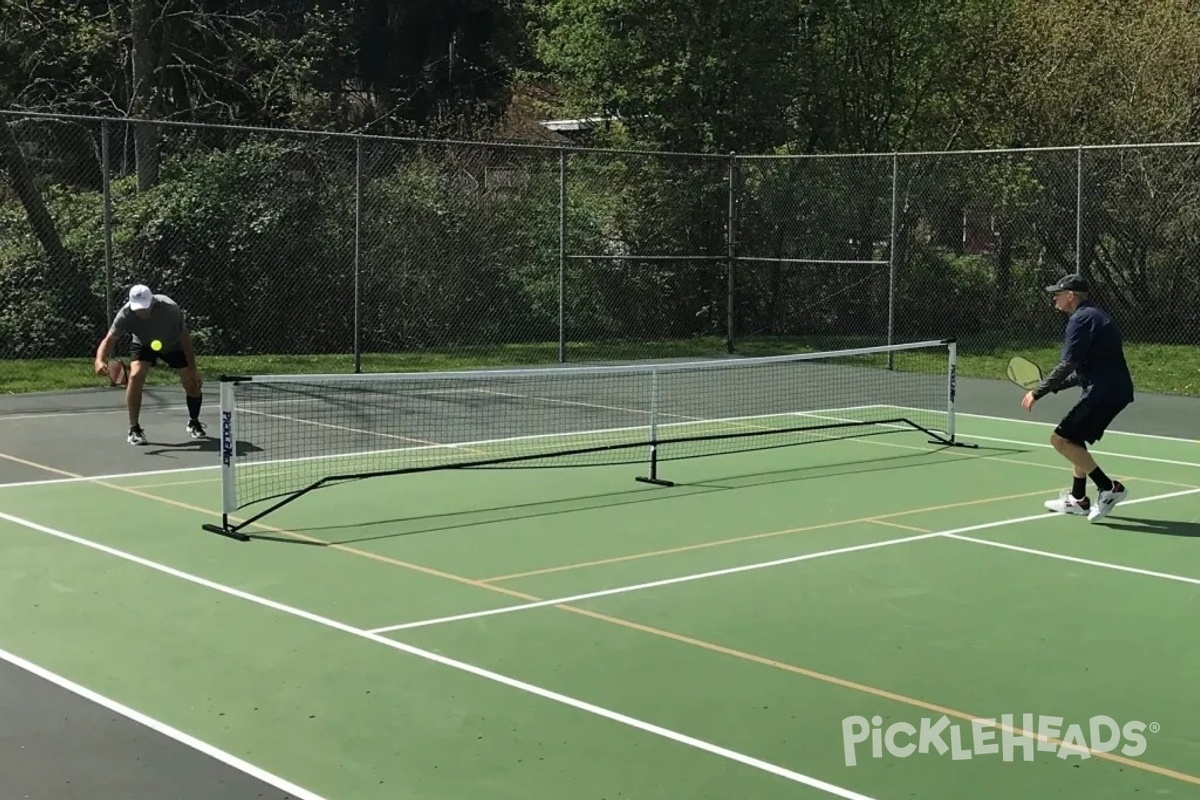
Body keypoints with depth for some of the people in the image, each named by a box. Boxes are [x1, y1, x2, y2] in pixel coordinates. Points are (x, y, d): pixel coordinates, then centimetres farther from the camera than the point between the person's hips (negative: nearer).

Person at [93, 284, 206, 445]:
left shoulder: (170, 309, -37)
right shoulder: (126, 314, -33)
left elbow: (185, 338, -27)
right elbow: (109, 339, -37)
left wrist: (192, 369, -26)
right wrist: (100, 360, -58)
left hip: (174, 345, 0)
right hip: (144, 345, 0)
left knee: (193, 382, -6)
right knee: (135, 376, -25)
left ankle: (194, 423, 25)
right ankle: (134, 429, -12)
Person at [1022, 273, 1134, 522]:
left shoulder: (1081, 319, -12)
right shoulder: (1093, 315, 20)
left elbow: (1066, 365, -20)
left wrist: (1037, 393, -14)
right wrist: (1054, 387, 19)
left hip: (1104, 392, -11)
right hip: (1113, 389, 11)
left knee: (1060, 439, -10)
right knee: (1075, 439, 22)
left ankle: (1109, 488, -9)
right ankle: (1078, 499, 29)